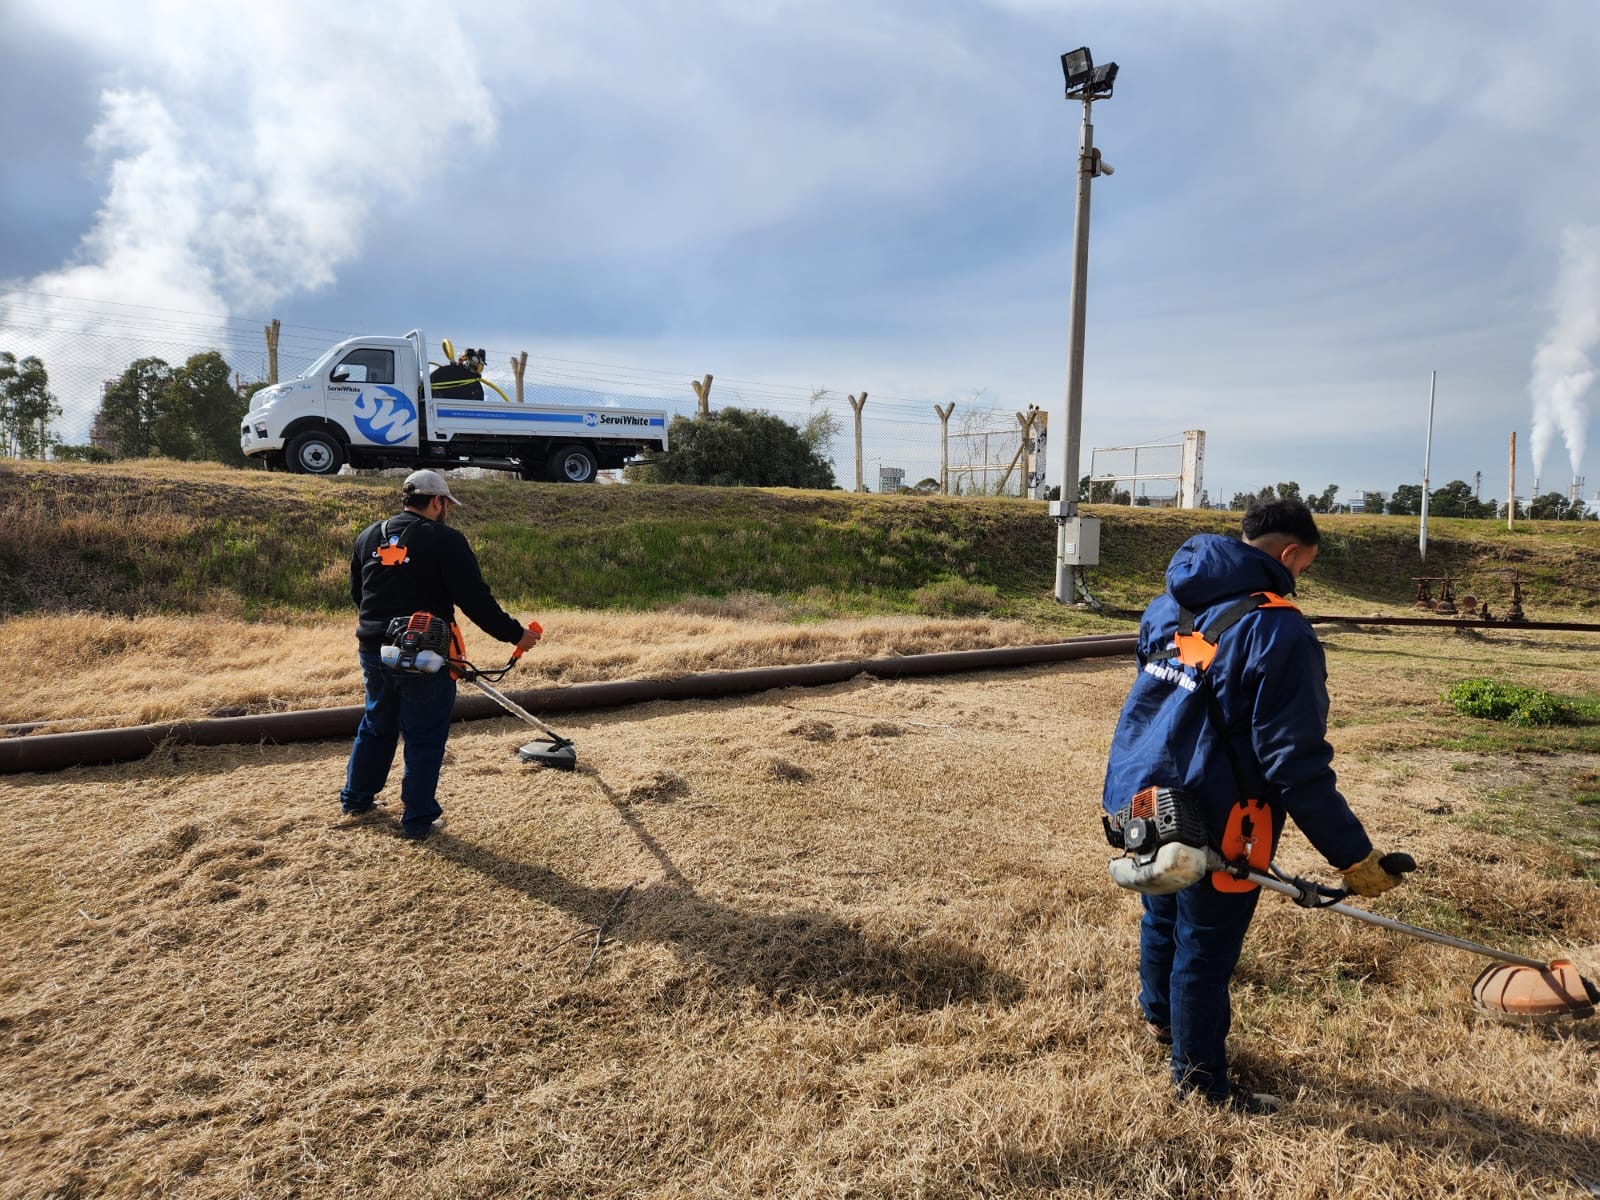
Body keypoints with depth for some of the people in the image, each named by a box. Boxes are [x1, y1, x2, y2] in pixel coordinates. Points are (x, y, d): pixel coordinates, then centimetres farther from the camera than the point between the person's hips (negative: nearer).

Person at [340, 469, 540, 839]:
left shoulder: (369, 536, 8)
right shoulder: (445, 541, -14)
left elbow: (357, 593, 19)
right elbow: (476, 600, -16)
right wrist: (514, 633, -7)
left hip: (374, 651, 7)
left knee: (376, 726, 25)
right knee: (424, 740, 5)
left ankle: (356, 797, 37)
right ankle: (418, 820, 12)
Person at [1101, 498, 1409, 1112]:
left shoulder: (1168, 606, 5)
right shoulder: (1279, 630, -20)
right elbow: (1297, 764, -23)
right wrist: (1354, 855, -15)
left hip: (1142, 794, 8)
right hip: (1212, 820, -8)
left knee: (1162, 915, 28)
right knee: (1205, 947, 11)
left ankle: (1160, 1015, 52)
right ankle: (1199, 1077, 30)